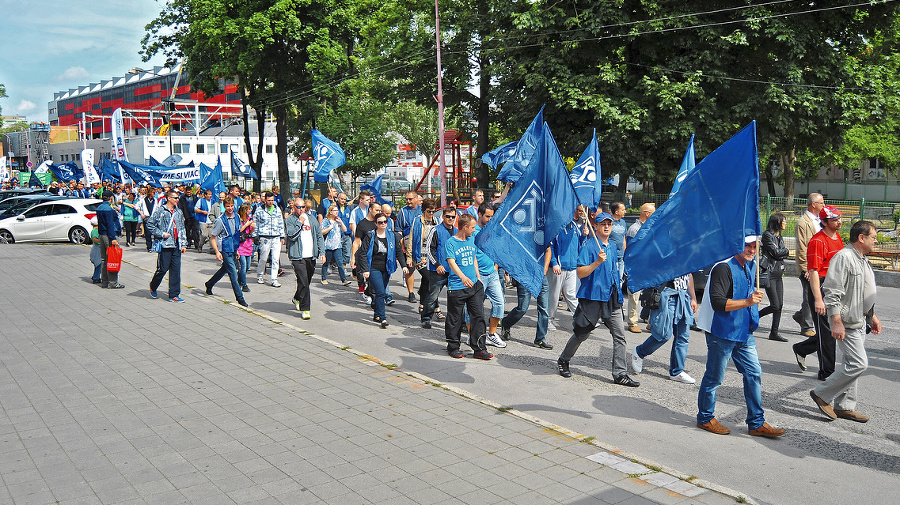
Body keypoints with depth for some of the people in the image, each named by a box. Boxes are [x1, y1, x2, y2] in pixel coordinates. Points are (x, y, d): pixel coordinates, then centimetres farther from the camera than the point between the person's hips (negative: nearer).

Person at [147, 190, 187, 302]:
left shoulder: (178, 212, 15)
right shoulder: (160, 211, -3)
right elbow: (150, 225, -4)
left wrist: (184, 244, 14)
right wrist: (162, 234, -11)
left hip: (176, 246, 5)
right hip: (165, 245, -5)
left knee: (176, 270, 2)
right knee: (163, 269, -1)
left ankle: (174, 295, 6)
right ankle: (153, 287, 27)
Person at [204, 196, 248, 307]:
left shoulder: (237, 218, 5)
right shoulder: (220, 220, -14)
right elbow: (212, 237, -10)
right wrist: (217, 252, -18)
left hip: (233, 249, 7)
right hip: (225, 250, -7)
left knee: (224, 269, 23)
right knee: (233, 274, -8)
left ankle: (209, 284, 46)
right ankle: (240, 298, -3)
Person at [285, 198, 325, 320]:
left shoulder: (312, 219, 13)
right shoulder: (289, 220, 0)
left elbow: (319, 236, 14)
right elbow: (291, 235, -14)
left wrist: (322, 252, 6)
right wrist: (300, 222, -12)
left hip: (311, 256, 5)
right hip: (298, 256, -5)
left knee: (307, 281, 15)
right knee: (303, 282, -13)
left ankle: (297, 299, 41)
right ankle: (304, 309, -7)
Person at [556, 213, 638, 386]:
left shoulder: (613, 246, 15)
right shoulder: (589, 245, -8)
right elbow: (580, 273, -14)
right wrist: (597, 262, -25)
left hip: (611, 297, 6)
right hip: (592, 296, -6)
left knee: (619, 336, -1)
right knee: (582, 333, 6)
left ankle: (620, 374, 3)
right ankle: (563, 361, 28)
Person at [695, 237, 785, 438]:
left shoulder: (750, 266, 11)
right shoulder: (724, 268, -18)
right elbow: (718, 302, -25)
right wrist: (747, 302, -28)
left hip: (744, 333, 9)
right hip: (722, 333, -8)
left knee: (754, 374, 7)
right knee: (714, 377, 4)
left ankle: (756, 423, 16)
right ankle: (705, 418, 21)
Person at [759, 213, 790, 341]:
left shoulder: (779, 237, 17)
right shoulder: (767, 235, -9)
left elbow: (781, 254, 13)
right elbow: (776, 252, -13)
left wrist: (781, 253, -7)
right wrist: (788, 251, 3)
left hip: (779, 273, 8)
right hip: (769, 273, -8)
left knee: (780, 305, 4)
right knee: (775, 306, -10)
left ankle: (774, 333, 9)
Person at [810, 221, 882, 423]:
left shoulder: (862, 260, 15)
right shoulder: (843, 258, -17)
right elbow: (832, 293, -22)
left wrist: (872, 316, 25)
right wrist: (837, 322, -24)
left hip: (860, 322, 10)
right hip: (847, 323, -10)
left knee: (853, 364, 12)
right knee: (859, 363, -12)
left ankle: (844, 406, 19)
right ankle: (822, 394, -1)